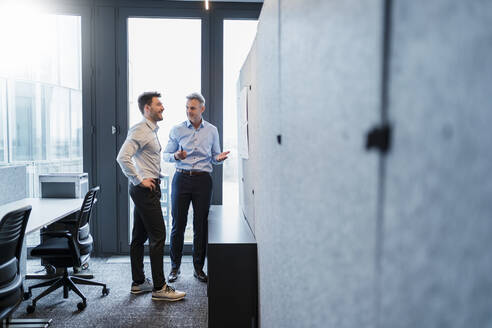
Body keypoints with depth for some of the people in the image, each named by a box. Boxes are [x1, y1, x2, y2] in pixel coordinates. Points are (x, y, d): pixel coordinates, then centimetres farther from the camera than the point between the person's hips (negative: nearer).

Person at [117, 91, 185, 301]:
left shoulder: (152, 130, 18)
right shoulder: (140, 130, -14)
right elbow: (123, 157, -25)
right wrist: (139, 180, -20)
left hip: (149, 188, 10)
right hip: (145, 189, -10)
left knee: (140, 236, 13)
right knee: (158, 236, -8)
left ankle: (138, 283, 23)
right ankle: (159, 288, -2)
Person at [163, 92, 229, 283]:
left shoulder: (212, 131, 8)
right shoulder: (177, 130, 5)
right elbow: (165, 155, 9)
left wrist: (219, 158, -9)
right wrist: (176, 156, -13)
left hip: (203, 179, 1)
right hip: (182, 178, 0)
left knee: (201, 225, 3)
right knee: (178, 224, 2)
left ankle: (198, 267, 16)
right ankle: (175, 267, 17)